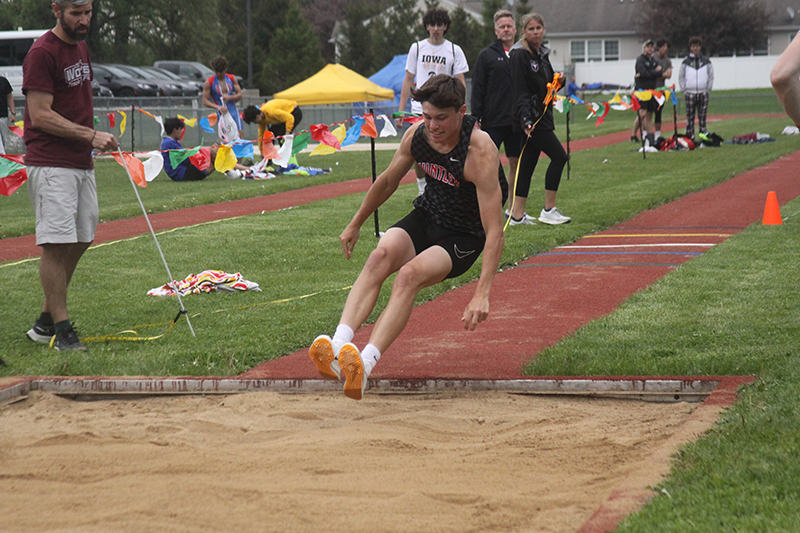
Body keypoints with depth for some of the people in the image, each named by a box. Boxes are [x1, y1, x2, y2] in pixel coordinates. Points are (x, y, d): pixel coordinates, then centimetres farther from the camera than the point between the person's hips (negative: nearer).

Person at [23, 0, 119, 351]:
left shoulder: (81, 47, 15)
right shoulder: (42, 53, -12)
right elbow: (40, 115, -17)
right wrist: (90, 135, -21)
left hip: (81, 162, 9)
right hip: (51, 164, -9)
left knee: (79, 241, 10)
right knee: (56, 244, -8)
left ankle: (46, 321, 19)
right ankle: (62, 330, -4)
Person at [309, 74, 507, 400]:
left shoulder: (480, 152, -27)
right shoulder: (416, 134, -8)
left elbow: (494, 231, -31)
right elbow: (388, 181, 14)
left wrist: (481, 294, -40)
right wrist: (356, 224, 22)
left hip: (465, 236, -5)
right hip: (427, 216, 5)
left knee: (409, 275, -32)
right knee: (381, 255, -27)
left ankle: (364, 364, -47)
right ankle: (339, 343, -43)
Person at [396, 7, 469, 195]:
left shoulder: (454, 51, 5)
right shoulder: (417, 48, 8)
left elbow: (460, 83, 4)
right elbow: (408, 81, 11)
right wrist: (401, 111, 5)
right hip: (420, 109, 1)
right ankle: (422, 190, 13)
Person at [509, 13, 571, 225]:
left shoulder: (542, 54, 15)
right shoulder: (520, 55, -11)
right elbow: (520, 91, -17)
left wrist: (558, 81, 3)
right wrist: (525, 120, -26)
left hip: (542, 116, 8)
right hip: (530, 118, -8)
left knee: (528, 163, 8)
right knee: (559, 155, -11)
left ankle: (517, 215, 9)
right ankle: (549, 210, -5)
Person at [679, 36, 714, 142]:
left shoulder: (706, 61, 7)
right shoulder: (686, 62, 5)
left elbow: (711, 77, 10)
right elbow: (681, 77, 9)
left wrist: (708, 89, 1)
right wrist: (684, 90, 0)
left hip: (703, 93, 0)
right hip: (690, 93, 0)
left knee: (702, 117, -2)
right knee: (690, 118, -2)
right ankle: (690, 138, 2)